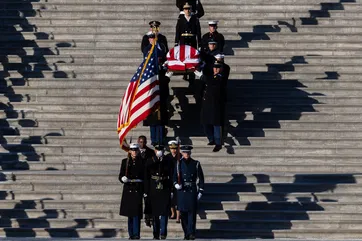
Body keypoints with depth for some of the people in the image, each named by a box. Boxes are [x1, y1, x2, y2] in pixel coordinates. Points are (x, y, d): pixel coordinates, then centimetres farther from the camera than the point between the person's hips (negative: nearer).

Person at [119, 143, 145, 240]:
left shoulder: (142, 162, 3)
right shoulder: (125, 161, 7)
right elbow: (120, 176, 5)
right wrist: (123, 179, -18)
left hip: (138, 189, -2)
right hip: (128, 189, 2)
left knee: (136, 213, -11)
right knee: (130, 213, 8)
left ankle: (136, 234, -12)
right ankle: (131, 234, 15)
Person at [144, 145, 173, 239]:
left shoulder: (169, 162, 4)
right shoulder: (149, 162, 4)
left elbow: (171, 177, 5)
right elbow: (146, 178, 3)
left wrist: (172, 191, -1)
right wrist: (146, 192, -1)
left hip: (165, 191, -1)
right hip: (153, 192, 1)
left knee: (164, 212, -8)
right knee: (155, 213, 5)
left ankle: (163, 233, -6)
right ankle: (156, 234, 12)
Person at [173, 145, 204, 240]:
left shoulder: (196, 164, 6)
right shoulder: (179, 164, 6)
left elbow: (201, 178, 8)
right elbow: (175, 176, 3)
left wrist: (200, 191, 3)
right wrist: (176, 184, -18)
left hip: (192, 191, -1)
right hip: (182, 191, 1)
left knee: (192, 212, -9)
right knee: (183, 213, 2)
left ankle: (191, 233, -12)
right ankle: (186, 234, 9)